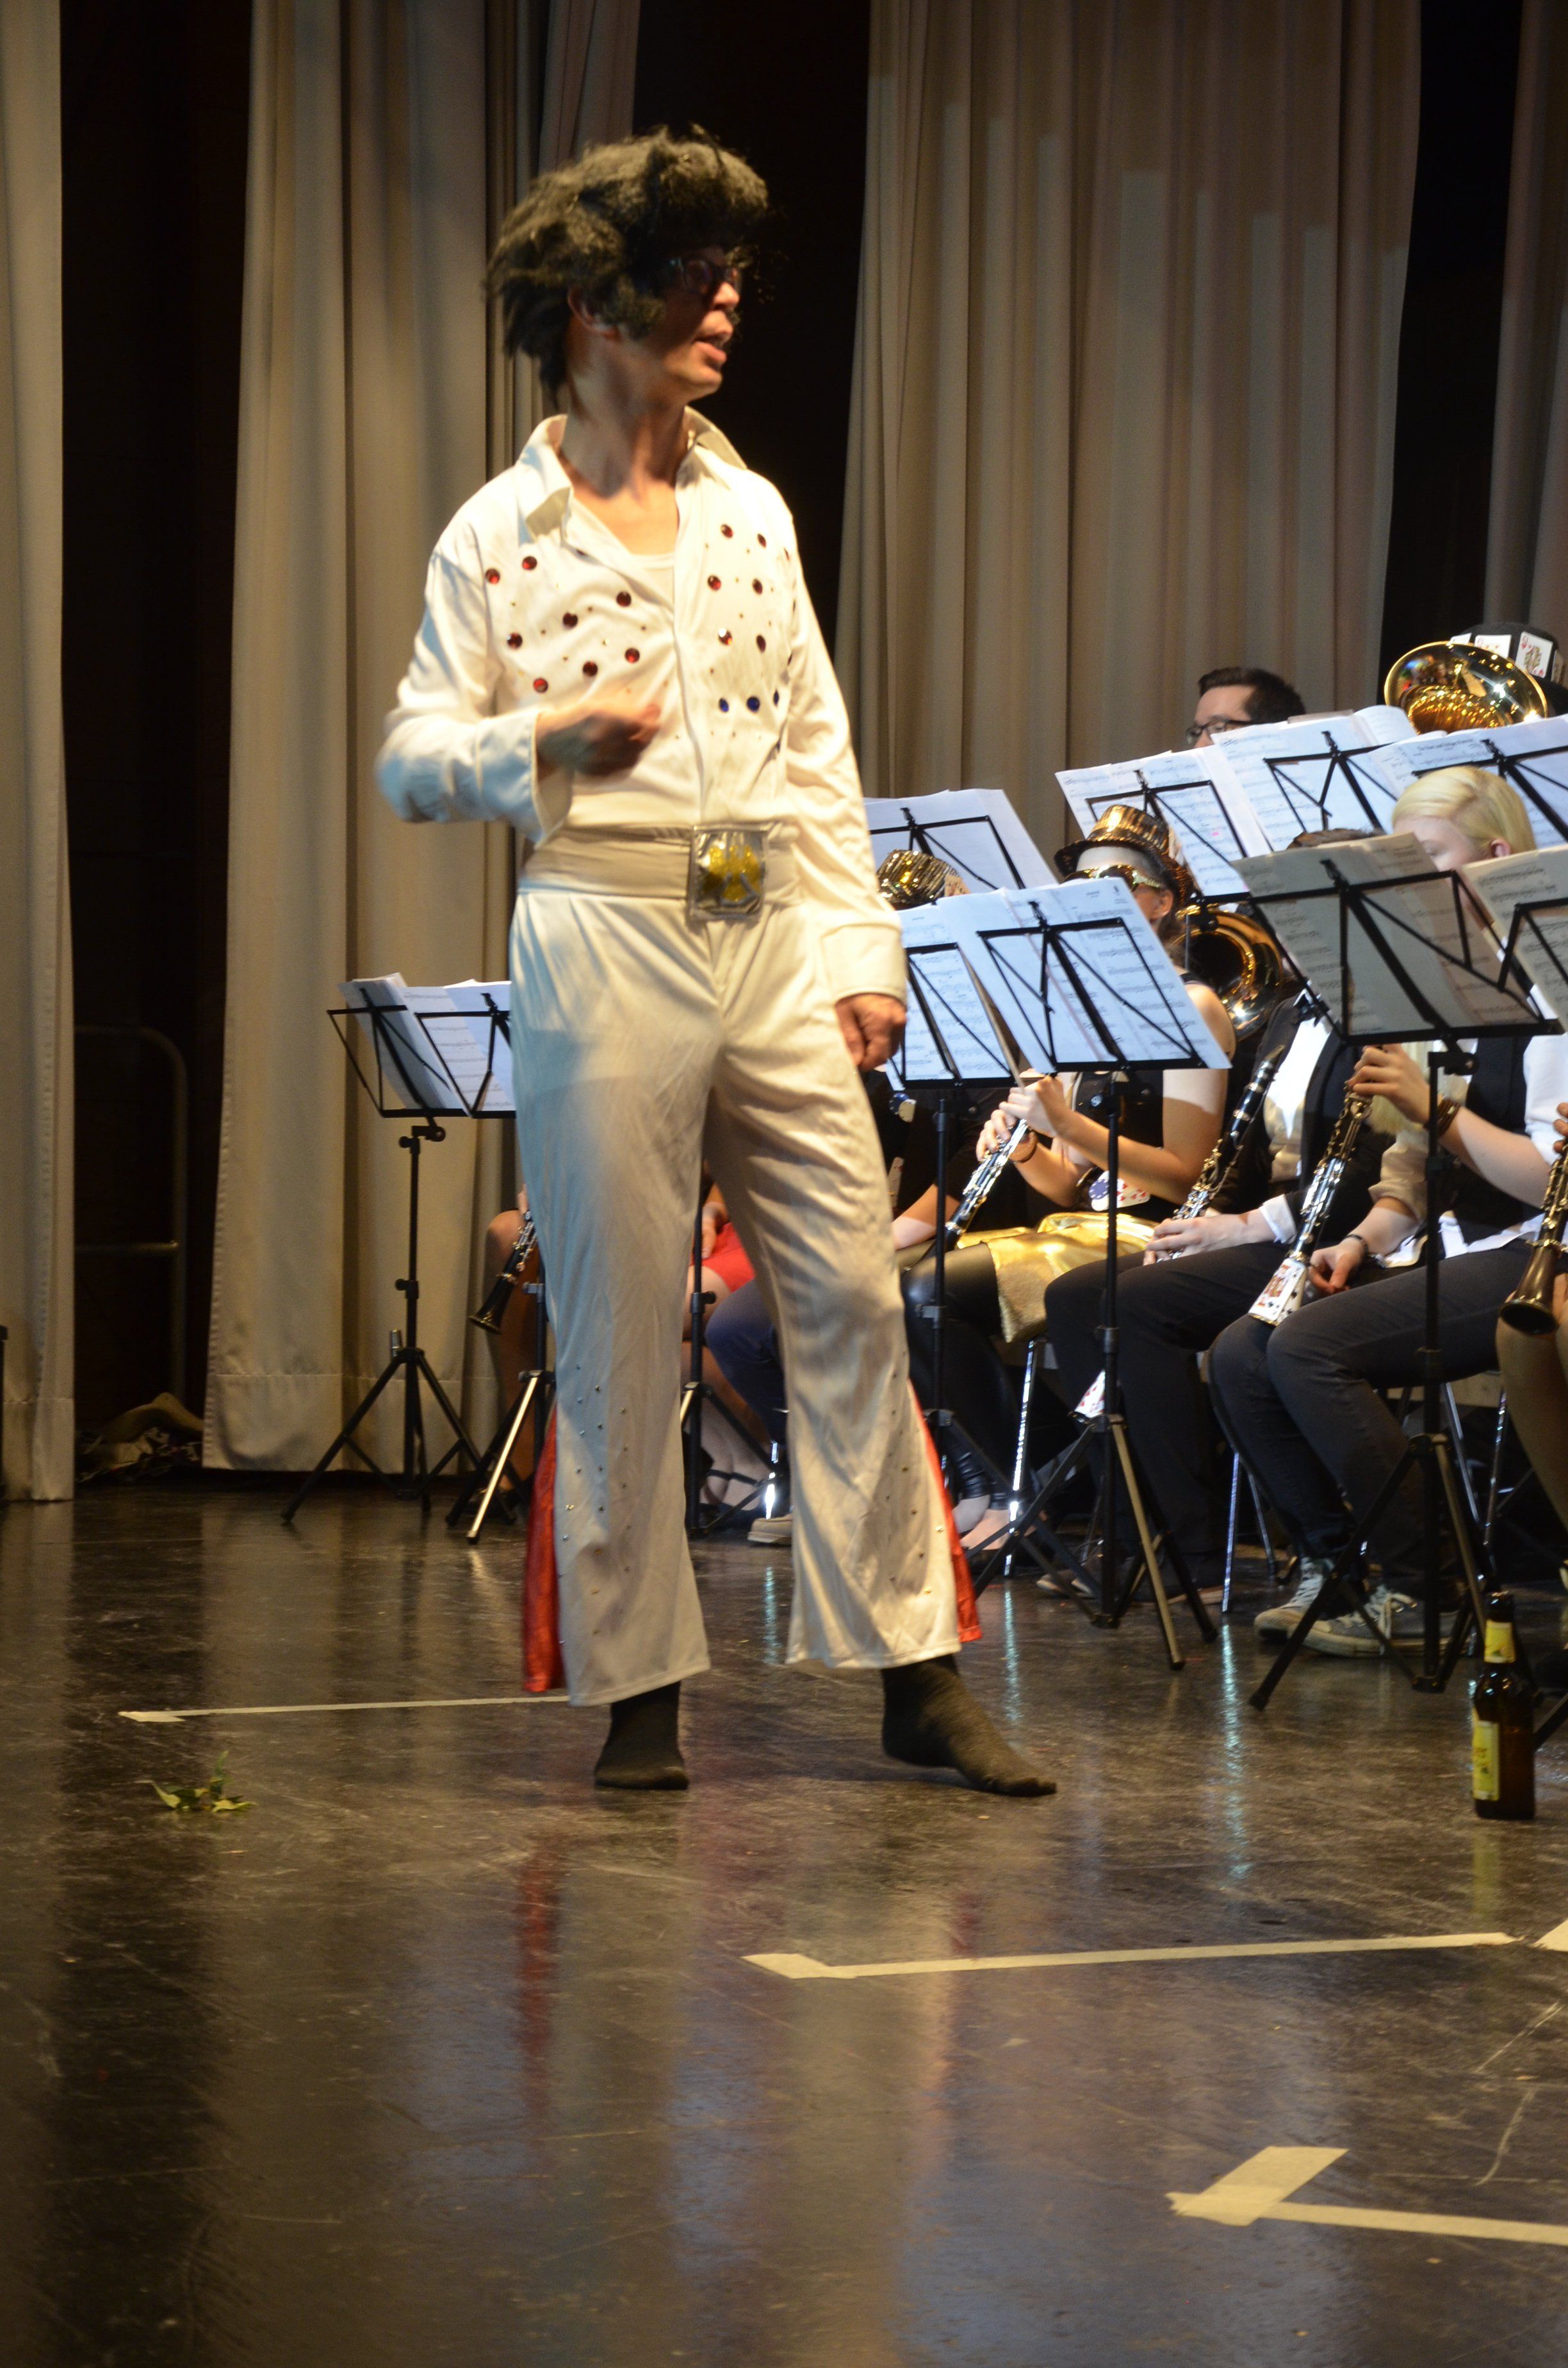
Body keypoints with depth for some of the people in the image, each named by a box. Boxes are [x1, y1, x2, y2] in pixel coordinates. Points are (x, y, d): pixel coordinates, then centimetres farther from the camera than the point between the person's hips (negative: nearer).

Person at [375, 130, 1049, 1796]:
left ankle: (914, 1674, 8)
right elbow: (410, 762, 1)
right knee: (619, 1329, 0)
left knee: (851, 1299, 1)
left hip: (773, 944, 4)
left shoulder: (752, 514, 13)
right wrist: (543, 741, -18)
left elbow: (820, 753, 14)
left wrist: (864, 949, 7)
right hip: (603, 953, -4)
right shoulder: (498, 535, 0)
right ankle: (640, 1691, 11)